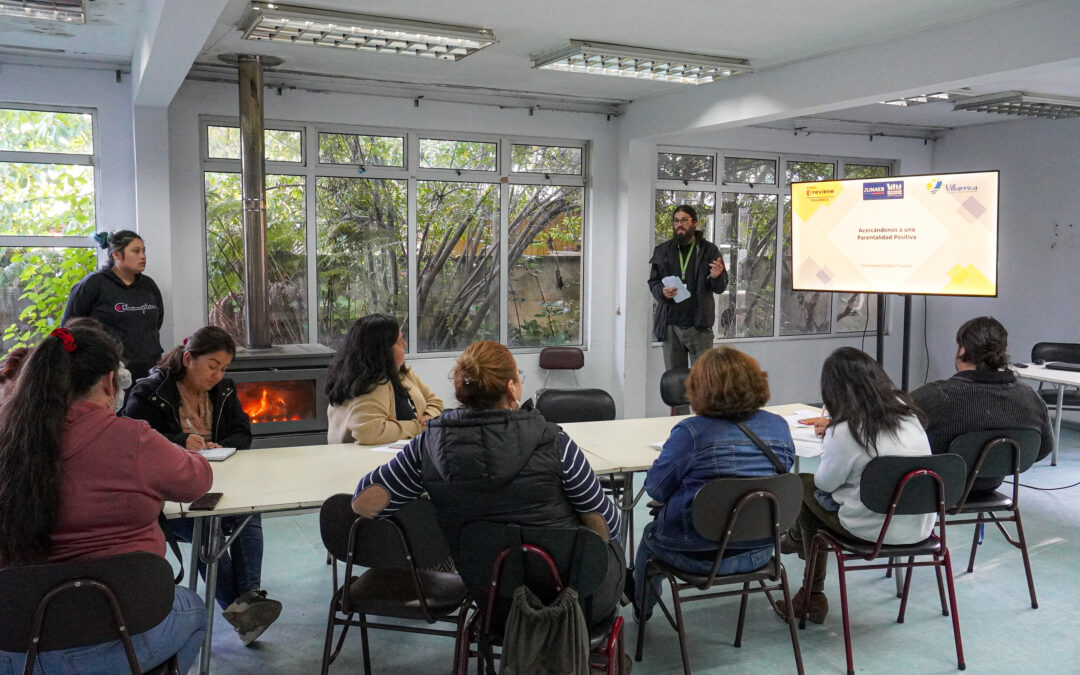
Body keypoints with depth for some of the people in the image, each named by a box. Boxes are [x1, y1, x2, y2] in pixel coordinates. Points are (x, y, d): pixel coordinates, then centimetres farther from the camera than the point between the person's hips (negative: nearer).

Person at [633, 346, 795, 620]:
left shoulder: (691, 432, -21)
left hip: (702, 554, -5)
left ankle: (641, 609, 50)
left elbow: (656, 488, -11)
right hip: (759, 553, 5)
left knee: (651, 534, 29)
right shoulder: (778, 426, -6)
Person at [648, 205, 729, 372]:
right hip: (670, 325, 2)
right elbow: (653, 282, 13)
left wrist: (717, 277, -19)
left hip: (699, 325, -2)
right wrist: (662, 291, -10)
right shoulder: (663, 251, 10)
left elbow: (721, 288, 4)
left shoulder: (709, 250, 4)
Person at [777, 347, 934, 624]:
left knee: (805, 486, 14)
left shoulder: (844, 432, -23)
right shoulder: (906, 408, -2)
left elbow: (825, 483, -7)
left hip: (876, 530, -7)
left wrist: (829, 437, 11)